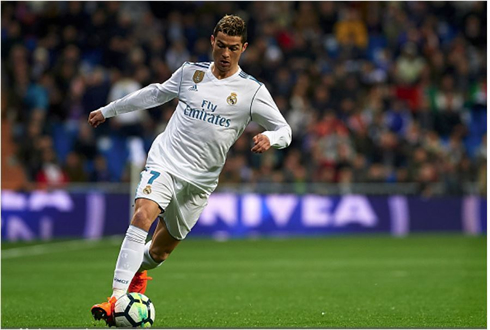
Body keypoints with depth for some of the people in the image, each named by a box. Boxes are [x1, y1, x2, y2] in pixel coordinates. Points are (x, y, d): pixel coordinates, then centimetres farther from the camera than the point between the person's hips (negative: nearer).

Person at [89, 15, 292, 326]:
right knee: (143, 215, -28)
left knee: (161, 249, 7)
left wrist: (270, 138, -24)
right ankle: (118, 297, -31)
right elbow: (156, 93, 22)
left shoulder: (253, 90, -2)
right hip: (165, 161, 0)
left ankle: (139, 271, 45)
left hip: (200, 180, 0)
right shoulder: (191, 72, 6)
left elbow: (284, 130, 1)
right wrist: (109, 110, 29)